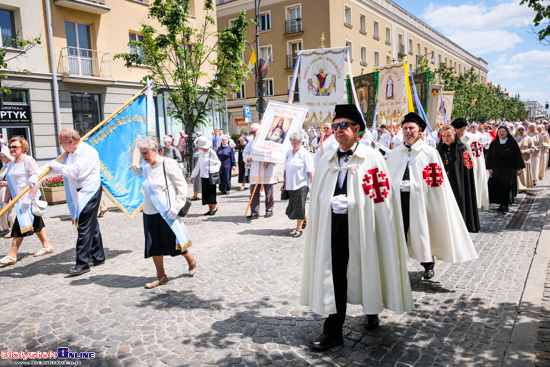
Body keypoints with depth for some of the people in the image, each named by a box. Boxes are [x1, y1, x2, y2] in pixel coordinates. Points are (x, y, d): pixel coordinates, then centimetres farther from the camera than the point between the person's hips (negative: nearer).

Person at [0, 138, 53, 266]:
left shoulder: (28, 161, -9)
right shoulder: (11, 164, 16)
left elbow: (36, 181, -18)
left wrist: (29, 198, -24)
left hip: (28, 199, -9)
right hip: (18, 200, 9)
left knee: (20, 226, -8)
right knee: (36, 224, 14)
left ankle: (12, 255, -5)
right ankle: (47, 246, 24)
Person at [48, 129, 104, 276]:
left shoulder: (88, 152, -17)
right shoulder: (70, 153, 11)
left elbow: (74, 171, -25)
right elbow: (57, 165, 19)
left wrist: (55, 165, -11)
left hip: (89, 193, -9)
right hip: (79, 194, 9)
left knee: (84, 227, -9)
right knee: (91, 226, 15)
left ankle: (83, 264, -6)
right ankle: (98, 257, 26)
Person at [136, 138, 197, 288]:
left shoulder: (168, 164, -10)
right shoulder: (146, 168, 8)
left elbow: (182, 187, -10)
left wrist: (175, 208, -15)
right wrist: (147, 206, 13)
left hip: (167, 213, -6)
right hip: (150, 214, 6)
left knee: (173, 243, 2)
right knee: (153, 246, 7)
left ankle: (191, 259, 32)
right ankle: (161, 276, 21)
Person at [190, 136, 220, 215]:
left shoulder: (212, 153, -12)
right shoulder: (201, 153, 9)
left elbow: (218, 163, -2)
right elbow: (198, 165, 16)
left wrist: (214, 170, -20)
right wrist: (193, 176, 16)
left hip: (210, 176, -7)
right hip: (203, 176, 7)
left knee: (211, 192, -1)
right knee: (205, 193, 8)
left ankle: (214, 207, 16)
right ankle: (210, 208, 17)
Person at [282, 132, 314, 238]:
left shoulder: (305, 154, -7)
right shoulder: (289, 152, 12)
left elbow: (310, 171, -9)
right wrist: (284, 183, 17)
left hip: (301, 184, -6)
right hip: (290, 185, 6)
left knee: (299, 206, -5)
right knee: (293, 206, 12)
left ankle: (298, 228, 4)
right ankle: (305, 221, 35)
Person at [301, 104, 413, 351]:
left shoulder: (372, 157, -2)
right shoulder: (326, 160, 11)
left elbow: (381, 194, -7)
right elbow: (318, 197, 12)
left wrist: (350, 202, -11)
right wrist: (333, 203, -1)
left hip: (363, 226, -3)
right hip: (333, 226, 3)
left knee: (366, 270, 13)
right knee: (334, 275, 2)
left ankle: (372, 312, 40)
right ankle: (333, 330, 11)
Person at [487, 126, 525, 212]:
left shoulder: (512, 143, 1)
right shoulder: (493, 143, 6)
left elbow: (518, 156, 2)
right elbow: (489, 156, 6)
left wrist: (519, 168, -1)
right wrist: (489, 168, -2)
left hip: (509, 170, -2)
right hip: (496, 170, 2)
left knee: (507, 186, -7)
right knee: (497, 186, -1)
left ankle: (505, 204, 1)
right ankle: (502, 203, 12)